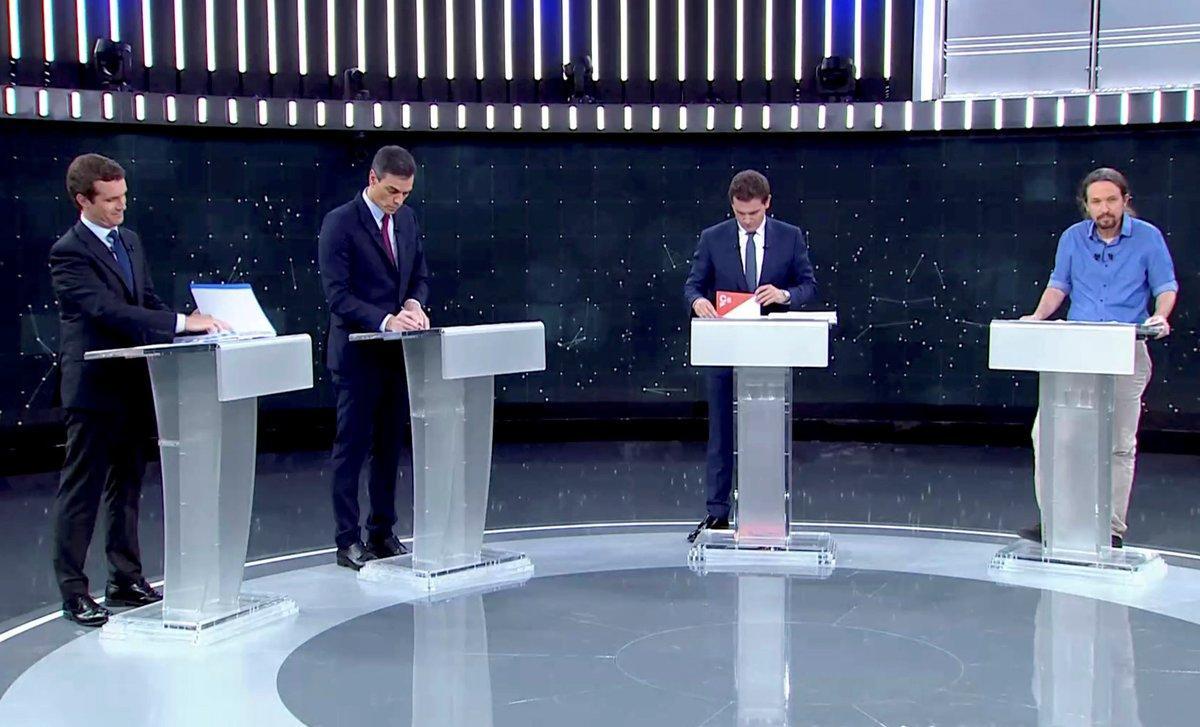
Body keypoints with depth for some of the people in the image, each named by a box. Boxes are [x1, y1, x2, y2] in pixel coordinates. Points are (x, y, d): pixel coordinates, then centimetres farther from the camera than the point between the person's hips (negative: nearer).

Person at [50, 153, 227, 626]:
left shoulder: (130, 240, 13)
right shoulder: (69, 253, -13)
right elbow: (107, 310, -24)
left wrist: (186, 323, -4)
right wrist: (180, 322, -29)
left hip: (133, 382, 8)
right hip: (95, 387, -8)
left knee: (127, 485, 14)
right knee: (81, 491, 0)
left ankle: (125, 579, 24)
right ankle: (73, 591, 8)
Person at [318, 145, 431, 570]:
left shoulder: (406, 219, 10)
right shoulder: (340, 223, -10)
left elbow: (420, 276, 17)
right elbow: (338, 296, -15)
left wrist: (414, 303, -5)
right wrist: (385, 320, -26)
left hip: (397, 352, 6)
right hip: (358, 352, -6)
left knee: (390, 445, 12)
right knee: (352, 447, 0)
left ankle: (382, 532, 22)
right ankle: (348, 540, 8)